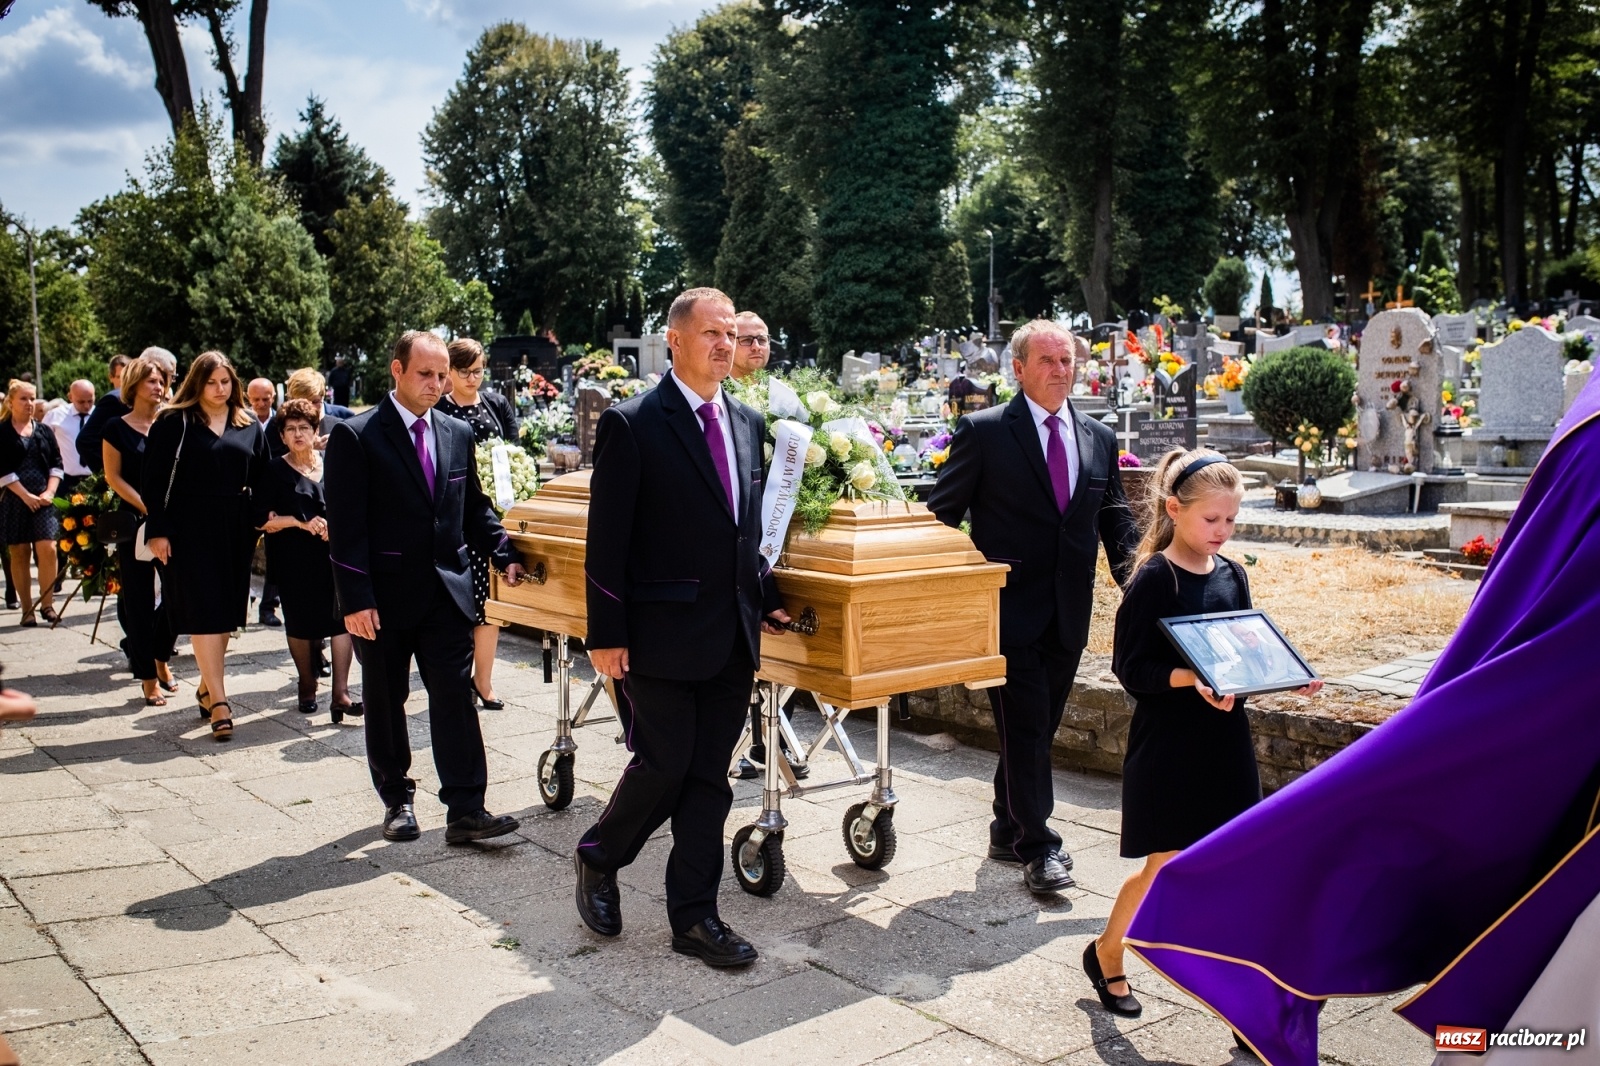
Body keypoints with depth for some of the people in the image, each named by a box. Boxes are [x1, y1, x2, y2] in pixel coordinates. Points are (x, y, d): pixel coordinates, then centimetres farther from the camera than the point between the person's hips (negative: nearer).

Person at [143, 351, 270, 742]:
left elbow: (261, 479, 11)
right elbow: (154, 480, -4)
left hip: (235, 530, 4)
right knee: (203, 611, -6)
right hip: (190, 529, -4)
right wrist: (157, 530, -10)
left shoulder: (249, 425, 10)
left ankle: (207, 686, 26)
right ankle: (219, 701, -6)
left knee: (225, 611, 10)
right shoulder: (174, 423, -1)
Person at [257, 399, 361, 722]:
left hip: (333, 554, 1)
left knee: (341, 617, -12)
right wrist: (301, 522, -14)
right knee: (300, 623, 7)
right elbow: (263, 519, -3)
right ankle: (307, 687, 25)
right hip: (294, 559, -1)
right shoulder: (275, 470, 2)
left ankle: (340, 693, -13)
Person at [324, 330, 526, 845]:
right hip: (385, 596, -3)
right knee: (385, 702, 11)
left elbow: (475, 508, 16)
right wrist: (356, 598, -16)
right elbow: (345, 526, -11)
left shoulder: (457, 435, 9)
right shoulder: (355, 436, -7)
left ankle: (465, 810, 2)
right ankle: (397, 800, 26)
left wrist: (505, 556, 1)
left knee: (455, 697, -1)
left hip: (446, 591, 3)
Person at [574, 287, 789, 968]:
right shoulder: (632, 424, -8)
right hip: (660, 637, -6)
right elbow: (606, 540, -10)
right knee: (662, 765, -1)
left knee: (709, 778, 10)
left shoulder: (747, 423, 11)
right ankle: (598, 858, 29)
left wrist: (767, 599, 12)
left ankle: (694, 917, 21)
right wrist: (606, 634, -13)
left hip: (731, 638, 6)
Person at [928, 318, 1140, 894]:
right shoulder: (984, 431, -4)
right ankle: (1038, 845, 8)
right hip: (1009, 606, -5)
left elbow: (1116, 520, 15)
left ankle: (1008, 830, 29)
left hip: (1069, 611, 5)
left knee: (1038, 727, 13)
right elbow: (943, 512, -3)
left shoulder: (1099, 439, 11)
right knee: (1025, 727, -4)